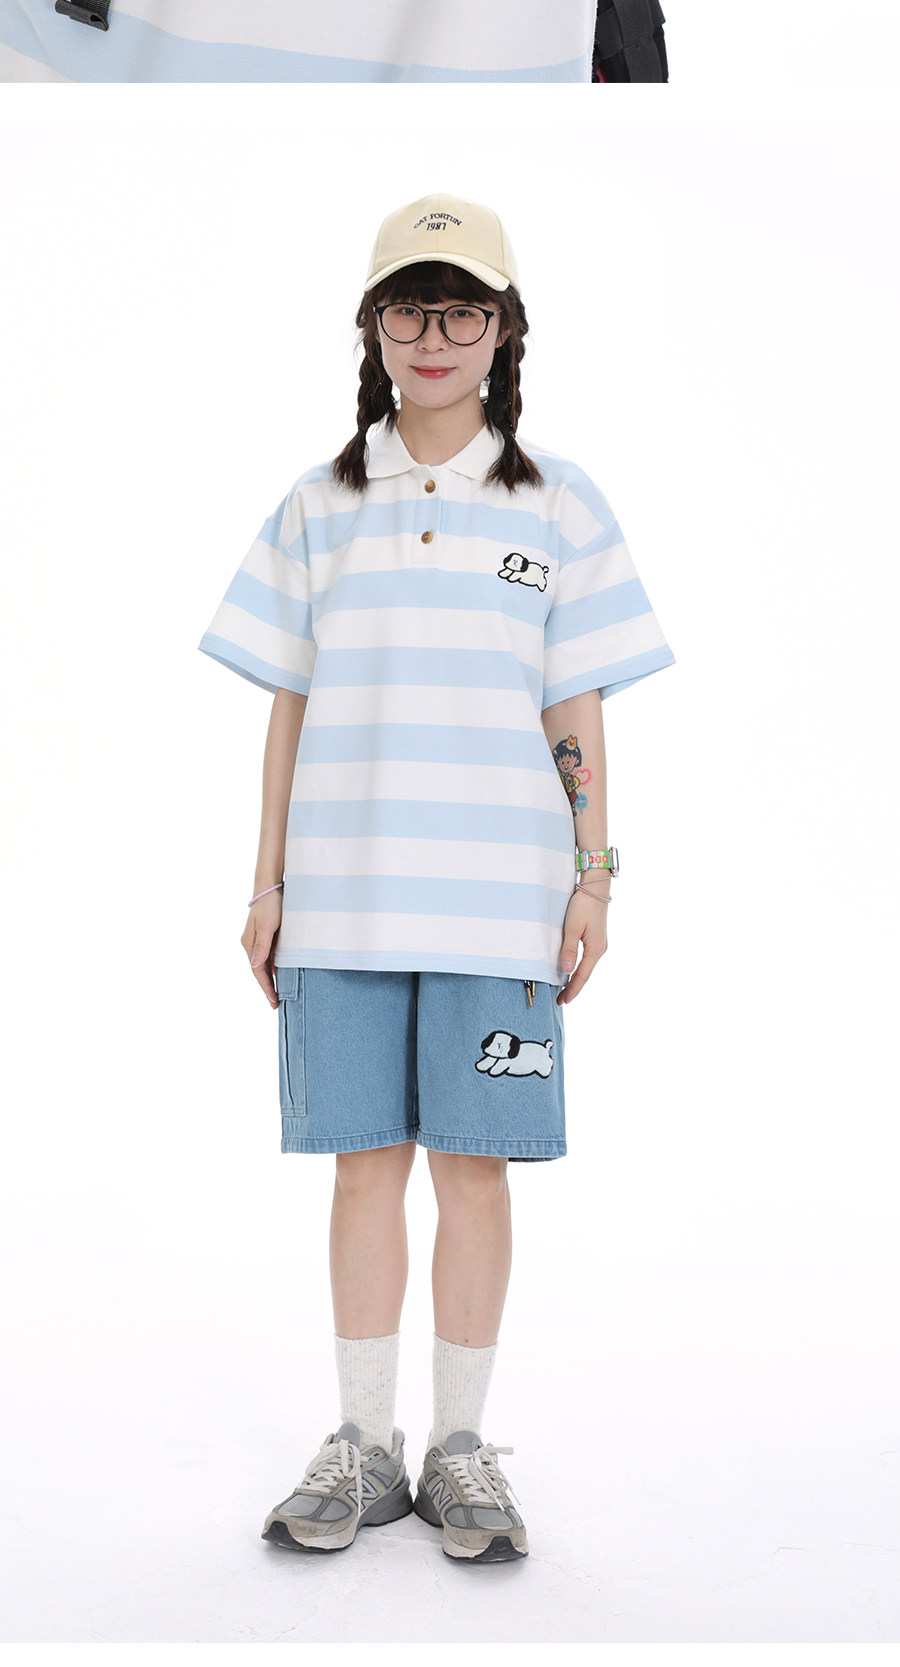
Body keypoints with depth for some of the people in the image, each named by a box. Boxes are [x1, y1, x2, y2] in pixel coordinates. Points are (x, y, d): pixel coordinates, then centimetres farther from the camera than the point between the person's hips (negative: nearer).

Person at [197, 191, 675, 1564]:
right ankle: (364, 1447, 18)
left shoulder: (558, 505, 7)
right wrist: (267, 885, 7)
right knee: (367, 1159, 5)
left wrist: (594, 881, 0)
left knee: (474, 1164, 2)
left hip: (498, 898, -1)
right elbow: (290, 709, 10)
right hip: (343, 895, 1)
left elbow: (578, 717, 6)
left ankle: (461, 1448, 16)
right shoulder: (318, 510, 10)